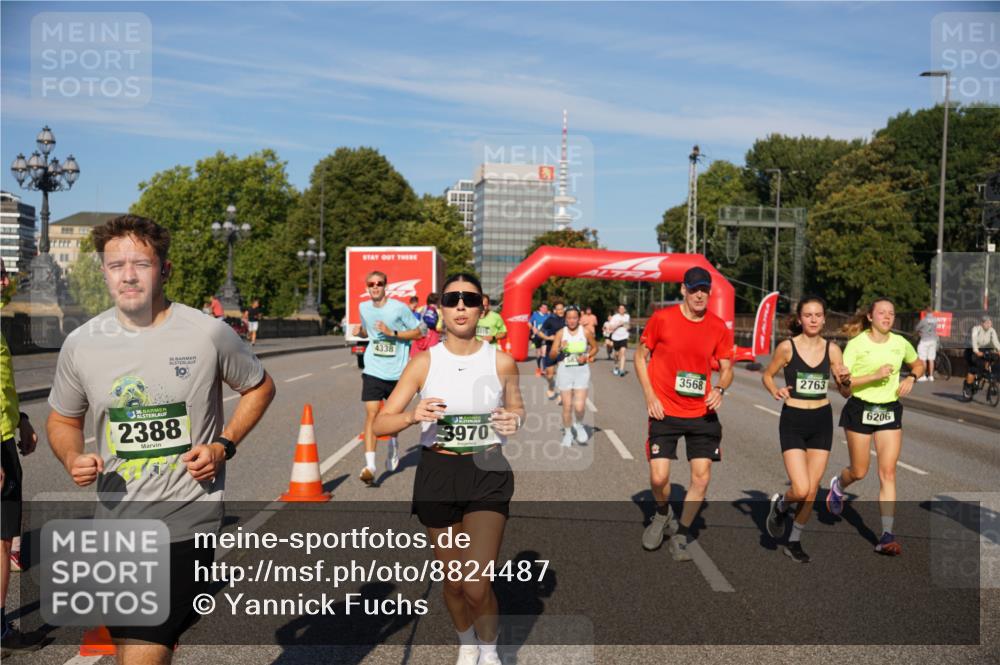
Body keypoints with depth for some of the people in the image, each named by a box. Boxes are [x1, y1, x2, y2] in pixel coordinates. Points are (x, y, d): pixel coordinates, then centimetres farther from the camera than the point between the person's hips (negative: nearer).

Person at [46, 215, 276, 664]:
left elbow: (260, 388, 7)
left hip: (186, 521, -4)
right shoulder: (81, 344, 1)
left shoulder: (208, 333, -8)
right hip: (116, 523, 4)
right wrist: (72, 458, -6)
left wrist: (225, 445, -7)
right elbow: (63, 419, 16)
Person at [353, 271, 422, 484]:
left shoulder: (399, 308, -8)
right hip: (373, 370, 1)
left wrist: (392, 333, -17)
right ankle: (369, 465, -17)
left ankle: (393, 444, 48)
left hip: (397, 371, -1)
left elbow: (417, 332, -5)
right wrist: (359, 331, -1)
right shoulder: (364, 308, 5)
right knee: (371, 412, -13)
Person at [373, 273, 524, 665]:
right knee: (453, 581, 14)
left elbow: (517, 407, 13)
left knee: (476, 585, -11)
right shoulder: (424, 363, -5)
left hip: (487, 474, -1)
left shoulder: (501, 362, -4)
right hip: (436, 474, 1)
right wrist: (414, 415, -26)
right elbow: (380, 424, -5)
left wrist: (514, 420, -11)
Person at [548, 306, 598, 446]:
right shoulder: (561, 333, -1)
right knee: (567, 406, 5)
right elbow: (551, 356, -1)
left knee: (579, 406, -11)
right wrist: (559, 349, -21)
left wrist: (587, 357, -6)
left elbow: (595, 348, 13)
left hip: (581, 370, -1)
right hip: (565, 370, 1)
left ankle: (579, 424, 21)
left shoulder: (586, 332, -2)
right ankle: (567, 432, 26)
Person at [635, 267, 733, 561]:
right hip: (665, 412, -2)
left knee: (702, 477, 1)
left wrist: (720, 389, -13)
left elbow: (727, 368, 9)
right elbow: (641, 356, 3)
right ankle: (662, 514, 29)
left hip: (701, 413, 2)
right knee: (659, 477, -7)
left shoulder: (719, 327, -1)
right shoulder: (662, 319, -7)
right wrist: (649, 396, -7)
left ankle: (680, 537, 21)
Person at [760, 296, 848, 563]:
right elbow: (767, 375, 5)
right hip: (793, 421, -3)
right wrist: (775, 391, -15)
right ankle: (780, 504, 23)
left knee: (811, 491, 6)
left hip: (822, 422, 3)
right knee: (800, 490, -13)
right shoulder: (787, 347, -7)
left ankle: (794, 542, 26)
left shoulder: (831, 349, 1)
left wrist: (845, 379, -18)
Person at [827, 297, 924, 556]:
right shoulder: (856, 344, -10)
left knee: (888, 473, -6)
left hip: (890, 411, 3)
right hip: (860, 410, -3)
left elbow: (918, 364, 23)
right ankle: (837, 485, 44)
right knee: (859, 472, 7)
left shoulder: (900, 343, 2)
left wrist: (911, 378, 2)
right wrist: (874, 375, -25)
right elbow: (843, 386, -14)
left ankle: (887, 535, -4)